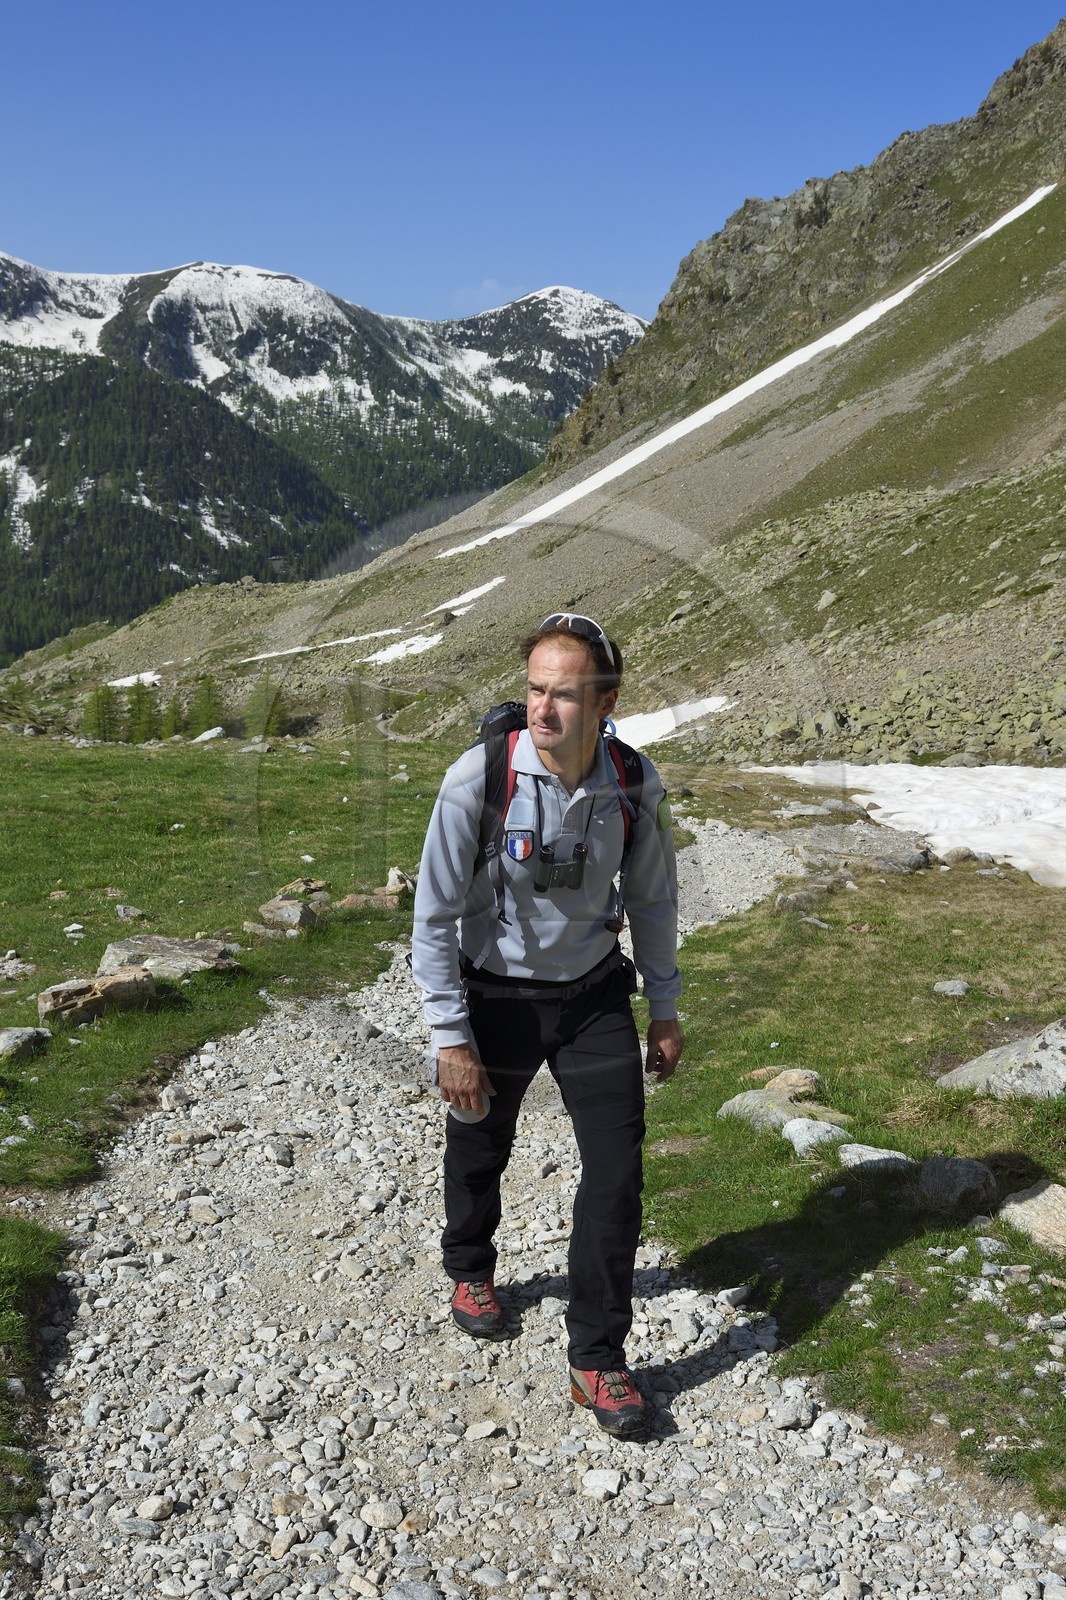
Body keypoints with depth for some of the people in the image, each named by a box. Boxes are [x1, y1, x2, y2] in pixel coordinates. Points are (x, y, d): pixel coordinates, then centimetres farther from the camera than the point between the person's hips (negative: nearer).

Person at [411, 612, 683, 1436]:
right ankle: (471, 1270, 51)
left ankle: (598, 1359, 14)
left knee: (617, 1169, -4)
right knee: (480, 1149, 19)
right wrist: (451, 1038, -17)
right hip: (497, 995, -1)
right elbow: (436, 914, -17)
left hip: (594, 995, 2)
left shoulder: (636, 784, -14)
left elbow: (653, 898, 3)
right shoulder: (480, 777, -24)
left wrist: (665, 1009, 8)